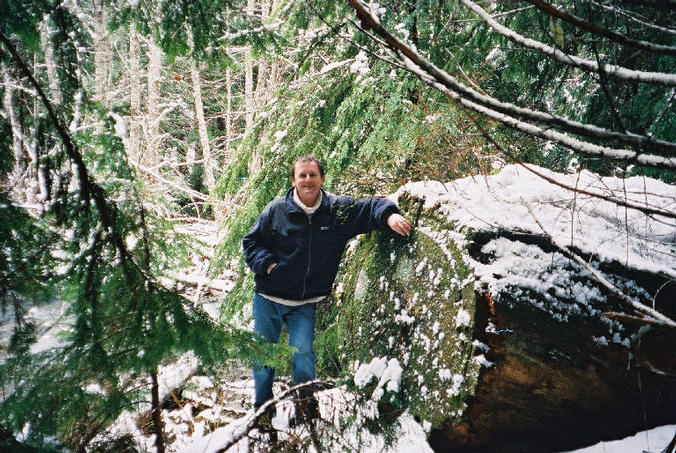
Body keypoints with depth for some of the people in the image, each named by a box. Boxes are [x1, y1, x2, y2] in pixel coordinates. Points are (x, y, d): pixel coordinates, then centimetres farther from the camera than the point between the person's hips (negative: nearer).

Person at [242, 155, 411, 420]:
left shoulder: (339, 209, -4)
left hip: (306, 304, 0)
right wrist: (267, 263, -13)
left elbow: (370, 208, -3)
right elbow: (251, 242, 4)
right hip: (268, 300, 1)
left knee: (303, 356, -9)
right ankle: (261, 410, 33)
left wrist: (389, 216, -25)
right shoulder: (276, 211, -5)